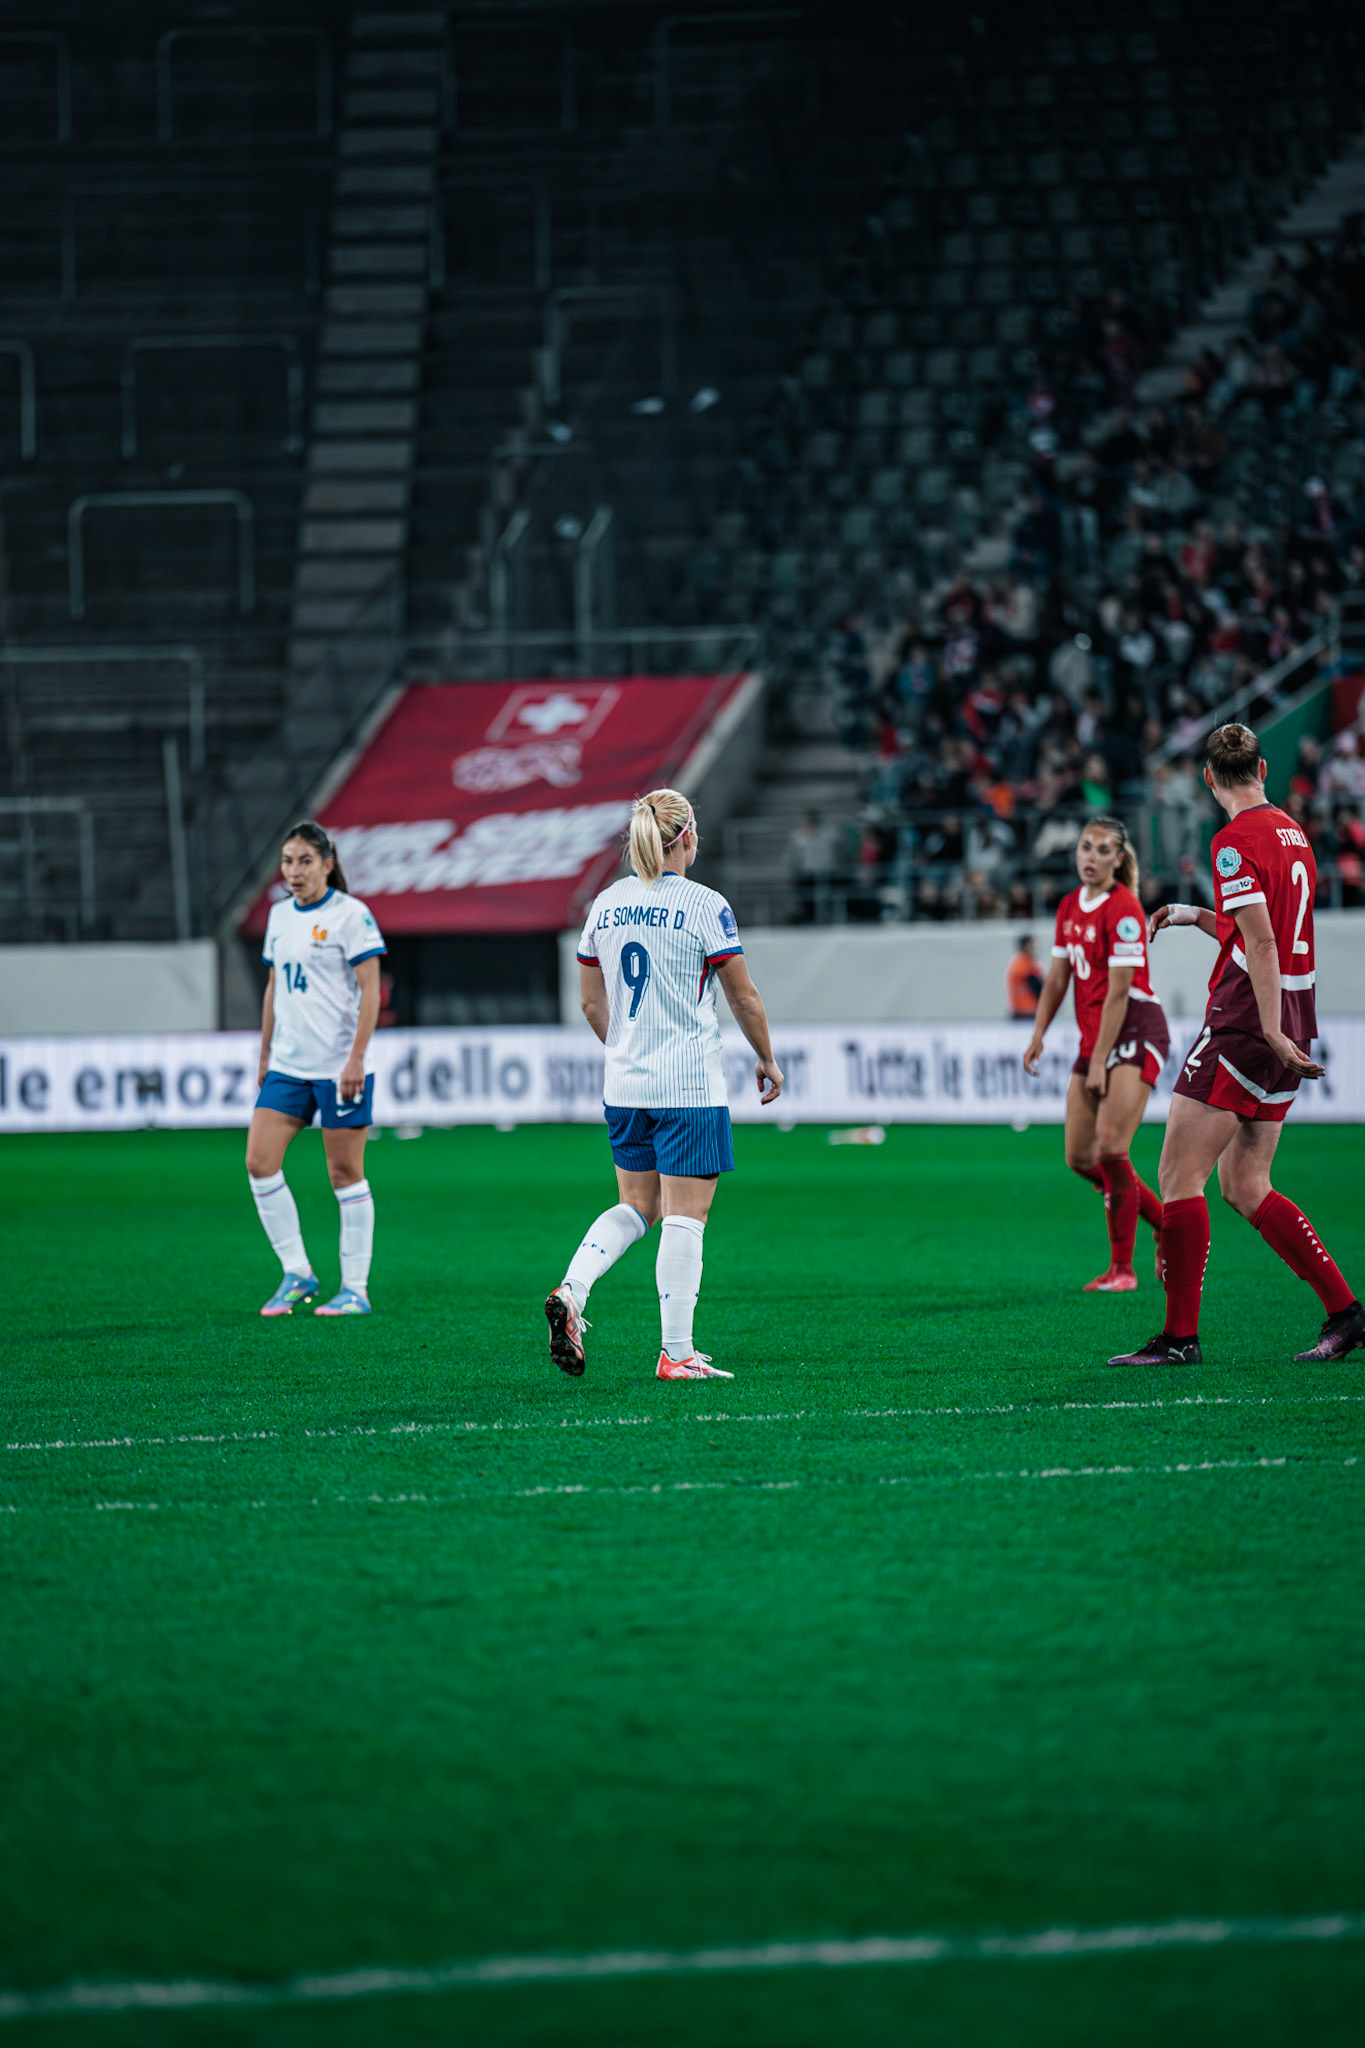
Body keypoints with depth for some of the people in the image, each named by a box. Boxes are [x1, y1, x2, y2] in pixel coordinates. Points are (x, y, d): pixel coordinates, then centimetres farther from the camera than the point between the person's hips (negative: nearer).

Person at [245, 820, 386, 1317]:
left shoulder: (350, 915, -8)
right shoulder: (280, 916, 12)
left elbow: (370, 991, -11)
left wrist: (356, 1058, -17)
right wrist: (265, 1053, 17)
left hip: (339, 1066, -6)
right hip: (288, 1065, 7)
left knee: (345, 1173, -2)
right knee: (260, 1163, -3)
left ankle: (355, 1289, 6)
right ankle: (296, 1273, 8)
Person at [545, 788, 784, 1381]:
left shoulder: (605, 905, 5)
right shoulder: (704, 906, -11)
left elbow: (593, 1004, 13)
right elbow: (744, 997, -7)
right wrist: (767, 1061, 8)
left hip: (624, 1087, 6)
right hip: (690, 1086, -6)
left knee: (635, 1207, 17)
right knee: (685, 1216, -1)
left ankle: (571, 1292, -5)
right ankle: (677, 1353, 0)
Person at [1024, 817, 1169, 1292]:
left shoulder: (1122, 910, -14)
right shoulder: (1070, 906, 11)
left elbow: (1118, 991, -17)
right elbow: (1059, 976, 17)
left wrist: (1099, 1061, -18)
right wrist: (1038, 1035, 5)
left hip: (1135, 1031, -9)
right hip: (1093, 1037, 9)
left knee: (1110, 1146, -17)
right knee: (1080, 1158, 5)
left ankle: (1122, 1267, -9)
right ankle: (1166, 1225, 21)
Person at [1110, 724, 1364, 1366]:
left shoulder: (1237, 841, -13)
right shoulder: (1292, 833, 14)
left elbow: (1261, 942, -20)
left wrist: (1271, 1032, -23)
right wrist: (1198, 916, 24)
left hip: (1244, 1027, -9)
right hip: (1287, 1025, 9)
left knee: (1179, 1175, -4)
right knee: (1244, 1187, 12)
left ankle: (1180, 1336, -5)